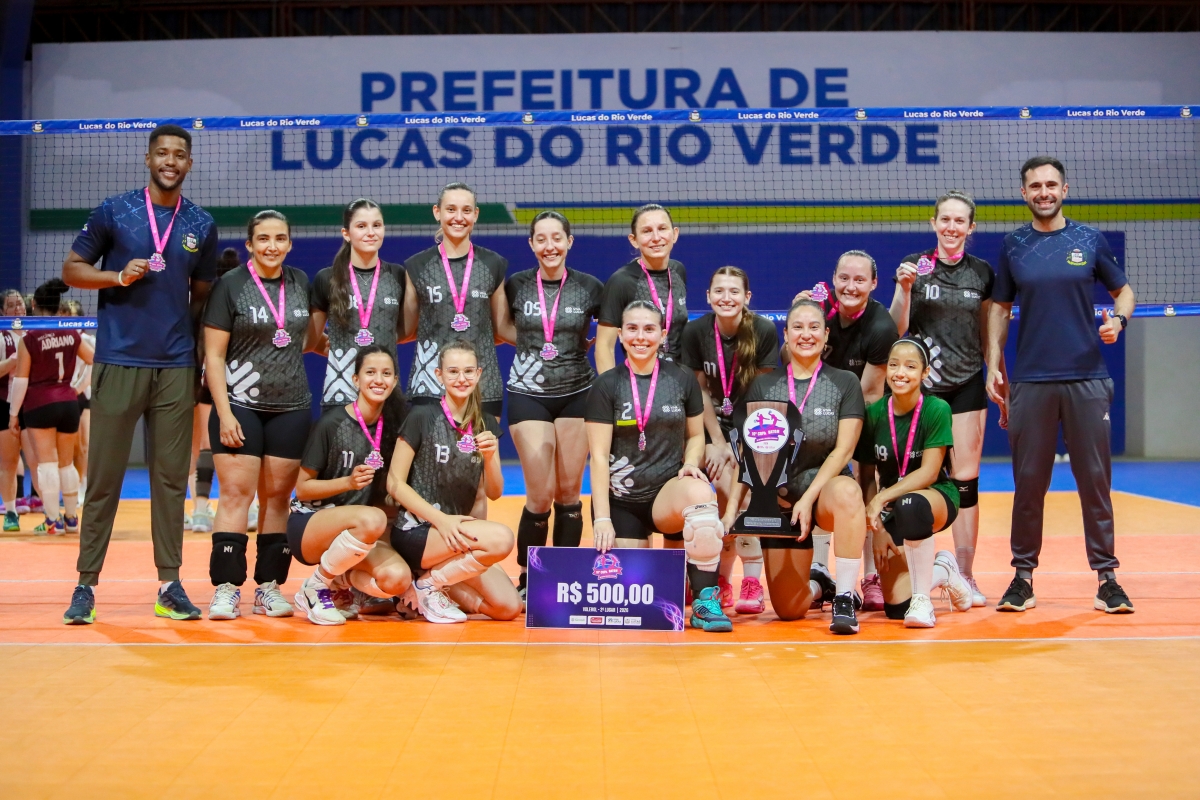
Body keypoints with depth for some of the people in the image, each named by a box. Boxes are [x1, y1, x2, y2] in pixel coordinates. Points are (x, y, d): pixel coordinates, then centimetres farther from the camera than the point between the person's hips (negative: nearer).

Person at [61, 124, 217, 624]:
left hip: (176, 367, 2)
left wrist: (200, 347, 7)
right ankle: (86, 584, 8)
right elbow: (71, 269, 7)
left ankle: (170, 585, 10)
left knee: (171, 478, 4)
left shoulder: (202, 225, 10)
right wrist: (118, 275, -11)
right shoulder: (113, 212, 3)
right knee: (104, 477, 0)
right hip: (118, 363, -2)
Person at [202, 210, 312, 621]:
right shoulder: (229, 286, -2)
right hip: (240, 405, -3)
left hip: (291, 408, 4)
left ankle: (269, 587, 11)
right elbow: (213, 356, -5)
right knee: (236, 494, -8)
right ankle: (226, 588, -4)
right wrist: (224, 413, -12)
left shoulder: (301, 283, 10)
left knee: (277, 497, 4)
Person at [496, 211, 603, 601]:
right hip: (528, 395, -1)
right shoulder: (515, 286, 1)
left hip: (576, 394, 1)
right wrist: (534, 343, 3)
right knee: (541, 494, -7)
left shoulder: (589, 287, 1)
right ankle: (527, 578, 11)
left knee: (569, 492, 3)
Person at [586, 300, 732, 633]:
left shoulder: (683, 380, 3)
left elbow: (696, 435, 14)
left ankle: (705, 600, -26)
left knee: (699, 492, -36)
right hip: (622, 501, 0)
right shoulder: (606, 386, -2)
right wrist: (602, 518, -13)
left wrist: (690, 464, -10)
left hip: (669, 492, 0)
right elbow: (599, 456, -6)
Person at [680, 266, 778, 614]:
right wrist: (718, 442, -6)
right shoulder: (695, 331, -10)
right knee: (726, 490, -17)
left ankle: (752, 582, -13)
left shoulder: (765, 331, -15)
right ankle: (721, 579, -2)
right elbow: (699, 391, -3)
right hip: (715, 426, 1)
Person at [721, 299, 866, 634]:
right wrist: (732, 509, -7)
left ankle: (844, 597, -28)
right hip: (780, 497, 2)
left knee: (847, 492, -41)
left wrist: (809, 498, -19)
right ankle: (817, 584, 35)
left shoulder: (845, 383, 0)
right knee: (788, 609, -3)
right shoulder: (763, 386, 4)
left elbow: (843, 450, -8)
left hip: (826, 487, -2)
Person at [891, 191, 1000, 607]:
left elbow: (986, 333, 14)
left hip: (967, 385, 2)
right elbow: (897, 329, -5)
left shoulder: (982, 272, 7)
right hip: (921, 382, -2)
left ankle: (964, 575, 7)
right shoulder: (915, 264, -1)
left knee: (965, 479, 0)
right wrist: (905, 287, -18)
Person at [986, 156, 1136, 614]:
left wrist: (1118, 321, -7)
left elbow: (1123, 290, 15)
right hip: (1030, 382, 0)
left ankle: (1106, 577, 9)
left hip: (1087, 378, 0)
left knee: (1095, 479, 1)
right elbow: (999, 308, 12)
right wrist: (993, 366, 4)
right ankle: (1023, 576, 13)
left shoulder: (1090, 241, 6)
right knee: (1029, 482, 3)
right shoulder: (1012, 246, 8)